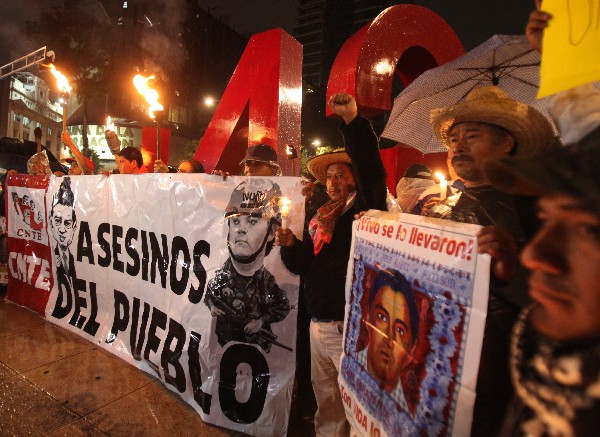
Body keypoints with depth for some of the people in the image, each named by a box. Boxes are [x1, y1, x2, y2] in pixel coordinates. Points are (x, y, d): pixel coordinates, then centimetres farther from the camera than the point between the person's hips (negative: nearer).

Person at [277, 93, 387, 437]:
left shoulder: (365, 208, -5)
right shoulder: (320, 218, 12)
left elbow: (371, 166, -23)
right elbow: (304, 266, 13)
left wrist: (353, 120, -32)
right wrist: (291, 245, -6)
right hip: (319, 323, 7)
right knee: (326, 398, 20)